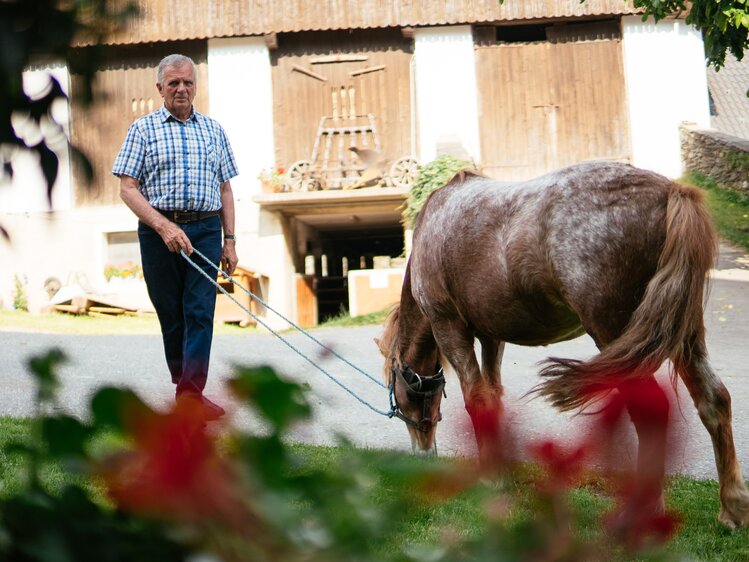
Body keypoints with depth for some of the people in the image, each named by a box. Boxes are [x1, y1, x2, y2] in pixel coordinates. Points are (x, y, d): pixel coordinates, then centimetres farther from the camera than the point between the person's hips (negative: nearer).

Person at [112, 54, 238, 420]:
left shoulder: (213, 130, 14)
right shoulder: (143, 129, 4)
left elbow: (224, 189, 16)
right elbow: (127, 188, -3)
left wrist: (229, 240, 8)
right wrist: (164, 226, -15)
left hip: (205, 230, 1)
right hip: (159, 232, -1)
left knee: (200, 312, -9)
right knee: (170, 313, 5)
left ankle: (191, 393, -12)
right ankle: (182, 382, 20)